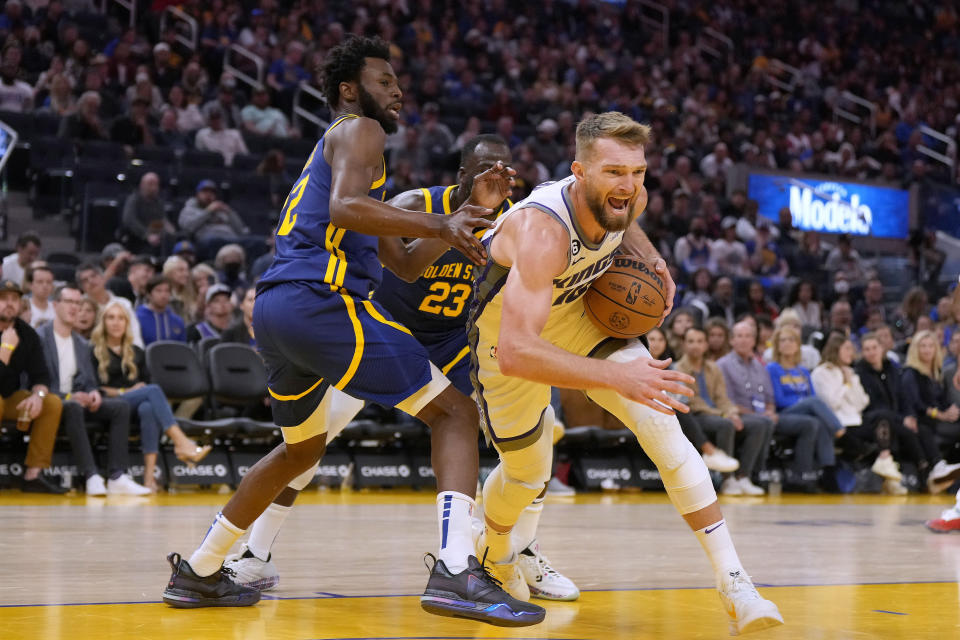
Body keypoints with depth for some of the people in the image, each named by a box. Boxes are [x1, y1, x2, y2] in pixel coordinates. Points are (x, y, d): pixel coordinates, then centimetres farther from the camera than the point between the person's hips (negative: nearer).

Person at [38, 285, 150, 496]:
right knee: (73, 407, -40)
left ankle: (117, 477, -28)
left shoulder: (82, 345, 21)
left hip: (76, 400, 7)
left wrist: (93, 393, -6)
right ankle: (92, 477, -45)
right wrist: (68, 396, -21)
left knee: (120, 408, -17)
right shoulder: (39, 338, -3)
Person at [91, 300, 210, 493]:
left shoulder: (136, 352, 28)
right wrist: (124, 392, -7)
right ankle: (182, 443, -48)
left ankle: (149, 474, -50)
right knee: (153, 390, -32)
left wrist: (141, 388, -3)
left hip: (138, 404, 4)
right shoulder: (95, 352, 13)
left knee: (147, 408, -37)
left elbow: (146, 382, 20)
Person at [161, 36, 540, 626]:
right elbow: (346, 207, -17)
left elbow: (405, 263, 31)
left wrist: (471, 210, 25)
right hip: (319, 299, -10)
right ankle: (456, 572, -26)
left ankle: (198, 573, 33)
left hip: (274, 310, 10)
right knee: (454, 411, -8)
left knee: (303, 448, 30)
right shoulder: (358, 130, 6)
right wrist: (442, 225, -14)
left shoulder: (333, 147, 34)